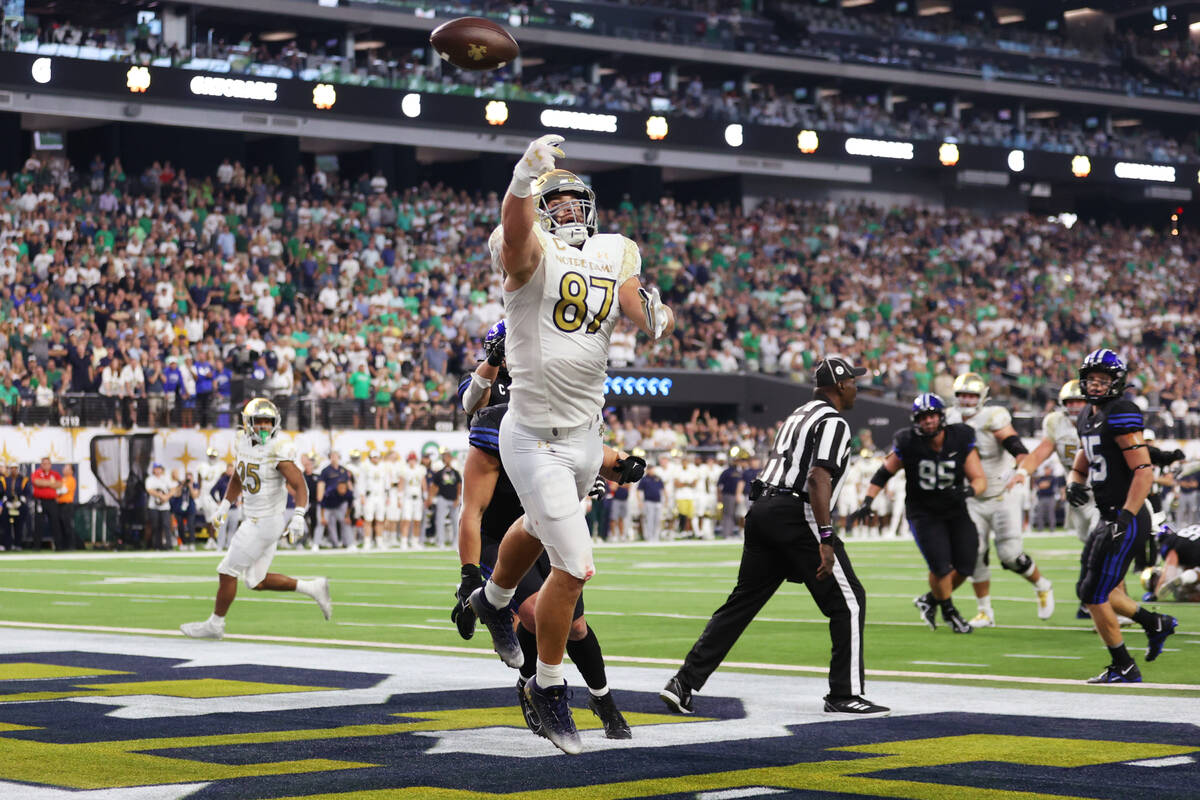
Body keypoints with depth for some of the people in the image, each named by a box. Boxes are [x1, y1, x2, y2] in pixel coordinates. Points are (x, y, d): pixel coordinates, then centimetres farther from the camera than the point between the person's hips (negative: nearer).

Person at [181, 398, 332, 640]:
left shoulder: (278, 451, -18)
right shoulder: (245, 444, 6)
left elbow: (300, 486, -20)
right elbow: (238, 478, 24)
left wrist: (298, 516, -32)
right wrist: (225, 504, 17)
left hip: (266, 522, -9)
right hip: (253, 519, 9)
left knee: (227, 572, -1)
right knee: (257, 582, 14)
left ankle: (215, 624, 14)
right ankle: (312, 588, 20)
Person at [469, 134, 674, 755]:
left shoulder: (614, 260, 6)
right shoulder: (532, 254, -15)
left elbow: (653, 325, -4)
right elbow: (515, 224, -39)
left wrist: (655, 317, -25)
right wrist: (526, 179, -58)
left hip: (586, 435, 7)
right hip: (535, 440, -7)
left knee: (541, 530, 30)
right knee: (573, 567, -8)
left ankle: (494, 601, 60)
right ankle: (549, 687, 12)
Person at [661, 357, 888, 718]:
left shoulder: (798, 415, 23)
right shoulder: (833, 422, -5)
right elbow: (819, 479, -18)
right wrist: (825, 540, -23)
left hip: (762, 510, 9)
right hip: (795, 515, -9)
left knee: (742, 602, 10)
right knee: (848, 601, 0)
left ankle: (684, 683, 6)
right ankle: (844, 695, 0)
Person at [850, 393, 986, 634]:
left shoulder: (960, 440, -12)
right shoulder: (908, 443, -15)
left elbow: (980, 479, -10)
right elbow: (884, 472, -2)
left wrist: (968, 491, -32)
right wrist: (867, 502, -10)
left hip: (955, 510, 3)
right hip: (923, 513, -3)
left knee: (965, 566, -2)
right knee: (940, 565, -15)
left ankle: (930, 600, 25)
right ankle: (949, 612, 12)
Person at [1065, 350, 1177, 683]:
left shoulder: (1121, 414, -16)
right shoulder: (1087, 417, 14)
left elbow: (1144, 471, -21)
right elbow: (1082, 461, 25)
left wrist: (1125, 518, -26)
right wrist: (1074, 482, 1)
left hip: (1129, 518, -10)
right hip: (1109, 516, 10)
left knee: (1094, 595, -6)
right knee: (1090, 591, 15)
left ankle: (1124, 668, 6)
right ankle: (1155, 623, 30)